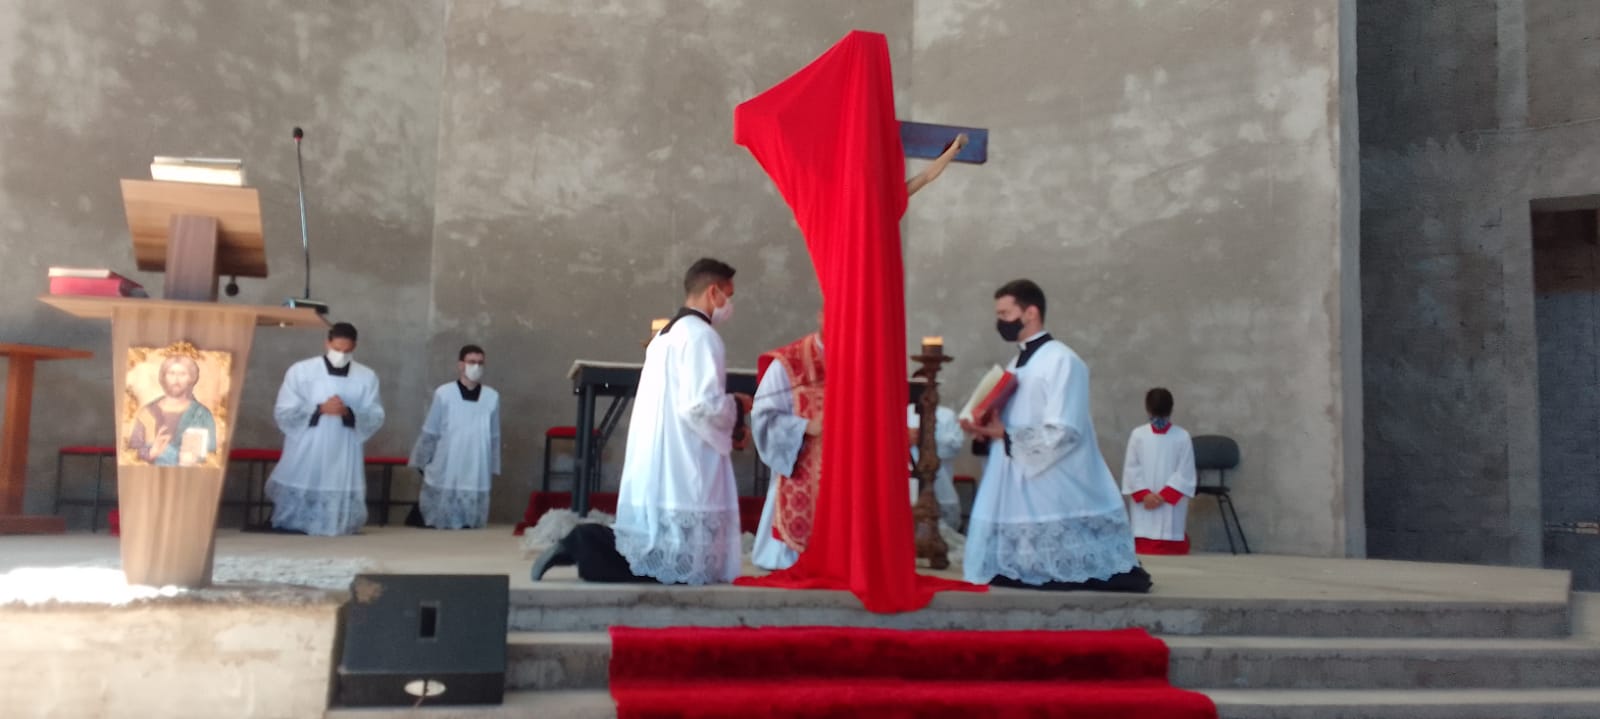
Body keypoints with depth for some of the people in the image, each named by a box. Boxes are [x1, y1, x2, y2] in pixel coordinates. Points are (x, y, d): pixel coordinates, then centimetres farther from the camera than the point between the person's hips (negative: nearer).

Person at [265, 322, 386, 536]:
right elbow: (283, 413, -3)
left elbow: (376, 418, 2)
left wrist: (348, 413, -17)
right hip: (304, 458, -1)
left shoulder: (367, 377, 5)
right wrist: (320, 409, -17)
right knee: (292, 525, 4)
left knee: (338, 525, 2)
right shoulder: (300, 370, 0)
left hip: (344, 460, 1)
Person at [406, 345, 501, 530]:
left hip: (476, 475, 2)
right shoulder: (443, 394, -6)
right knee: (437, 522, 5)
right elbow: (429, 433, 3)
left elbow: (494, 437, 8)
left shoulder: (492, 397, 0)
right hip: (444, 473, -2)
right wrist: (421, 464, 9)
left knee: (469, 524, 6)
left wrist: (493, 468, 12)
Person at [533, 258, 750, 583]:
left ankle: (583, 544, -2)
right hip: (680, 474, -10)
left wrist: (728, 415, 21)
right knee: (685, 564, -7)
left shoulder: (665, 334, 19)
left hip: (656, 470, 10)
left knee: (657, 552, 11)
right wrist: (737, 406, 0)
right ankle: (583, 547, -12)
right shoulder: (700, 335, -10)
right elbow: (702, 404, -19)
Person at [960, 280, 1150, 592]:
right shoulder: (1016, 364, 15)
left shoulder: (1062, 360, -12)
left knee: (1059, 575, -5)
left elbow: (1063, 432, -19)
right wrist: (988, 427, 0)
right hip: (1017, 490, 8)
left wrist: (1005, 435, -16)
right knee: (1015, 574, 8)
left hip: (1052, 494, -8)